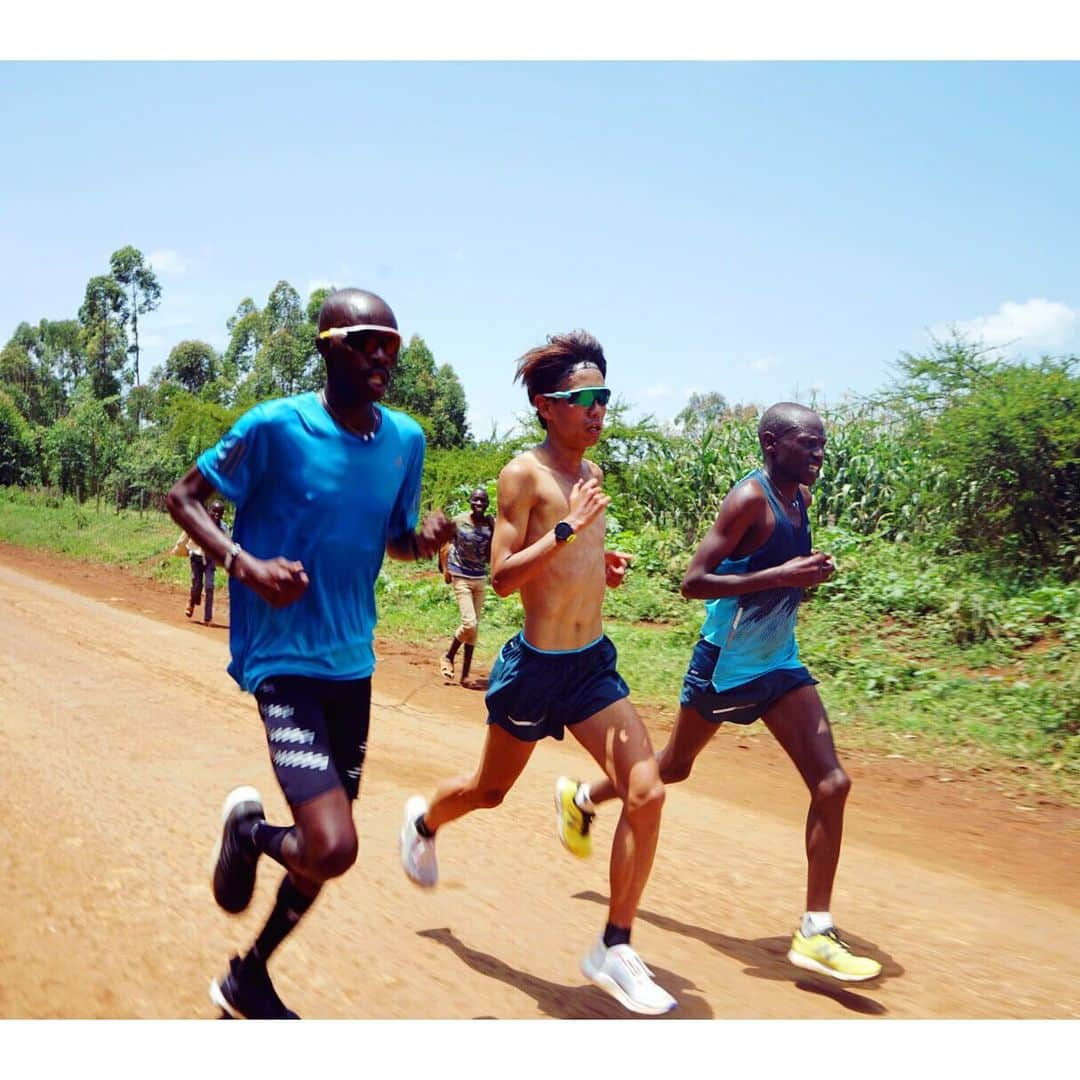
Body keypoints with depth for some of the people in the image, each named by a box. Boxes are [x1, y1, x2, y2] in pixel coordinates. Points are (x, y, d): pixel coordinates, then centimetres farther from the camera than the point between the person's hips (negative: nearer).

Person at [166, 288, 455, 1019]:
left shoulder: (406, 440, 3)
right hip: (285, 659, -6)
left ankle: (249, 979, 40)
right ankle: (248, 829, 16)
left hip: (353, 663, 6)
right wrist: (243, 563, -21)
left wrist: (426, 541, -8)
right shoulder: (274, 427, -13)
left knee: (325, 850, 15)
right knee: (332, 848, -19)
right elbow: (183, 497, -4)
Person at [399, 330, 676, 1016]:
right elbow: (502, 577, -19)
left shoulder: (589, 474, 9)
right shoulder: (525, 473, -13)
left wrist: (604, 567, 5)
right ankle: (424, 821, 53)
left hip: (594, 662, 6)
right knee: (490, 790, 17)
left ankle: (616, 949, 4)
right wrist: (568, 527, -28)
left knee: (647, 792, -10)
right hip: (536, 664, -5)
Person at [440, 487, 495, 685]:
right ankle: (448, 657, 9)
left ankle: (465, 674, 11)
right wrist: (446, 568, 0)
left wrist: (493, 532, -12)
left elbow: (489, 557, -3)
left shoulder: (490, 525, -2)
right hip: (461, 577, -4)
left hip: (480, 578, 4)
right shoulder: (458, 522, -9)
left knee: (474, 627, 5)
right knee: (469, 624, -16)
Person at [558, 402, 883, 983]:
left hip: (779, 664, 7)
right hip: (724, 665, -7)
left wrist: (808, 574, 3)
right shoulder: (750, 498, -19)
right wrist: (781, 575, -30)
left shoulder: (799, 499, 5)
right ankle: (582, 797, 45)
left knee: (832, 785, -7)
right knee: (672, 767, 15)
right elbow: (694, 581, -25)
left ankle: (815, 933, 1)